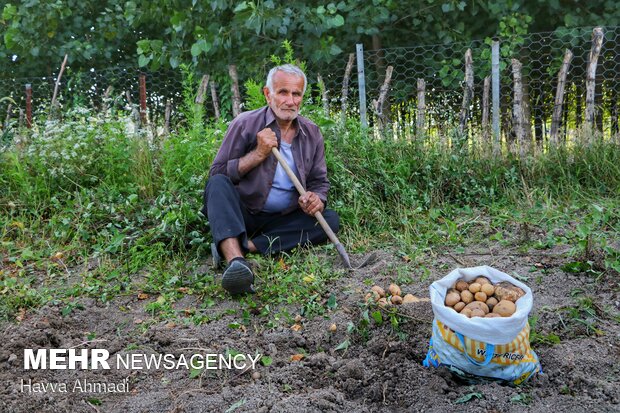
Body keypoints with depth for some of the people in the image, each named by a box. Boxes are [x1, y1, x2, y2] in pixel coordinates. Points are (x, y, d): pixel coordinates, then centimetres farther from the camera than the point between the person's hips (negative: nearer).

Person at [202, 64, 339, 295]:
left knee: (330, 220, -18)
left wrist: (316, 199, -14)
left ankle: (245, 246, -27)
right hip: (240, 215, -3)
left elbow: (319, 181, 10)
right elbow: (217, 174, -9)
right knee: (218, 184, -30)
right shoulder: (245, 124, -7)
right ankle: (235, 260, -53)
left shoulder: (311, 133, 5)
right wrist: (258, 154, -19)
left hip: (282, 220, 4)